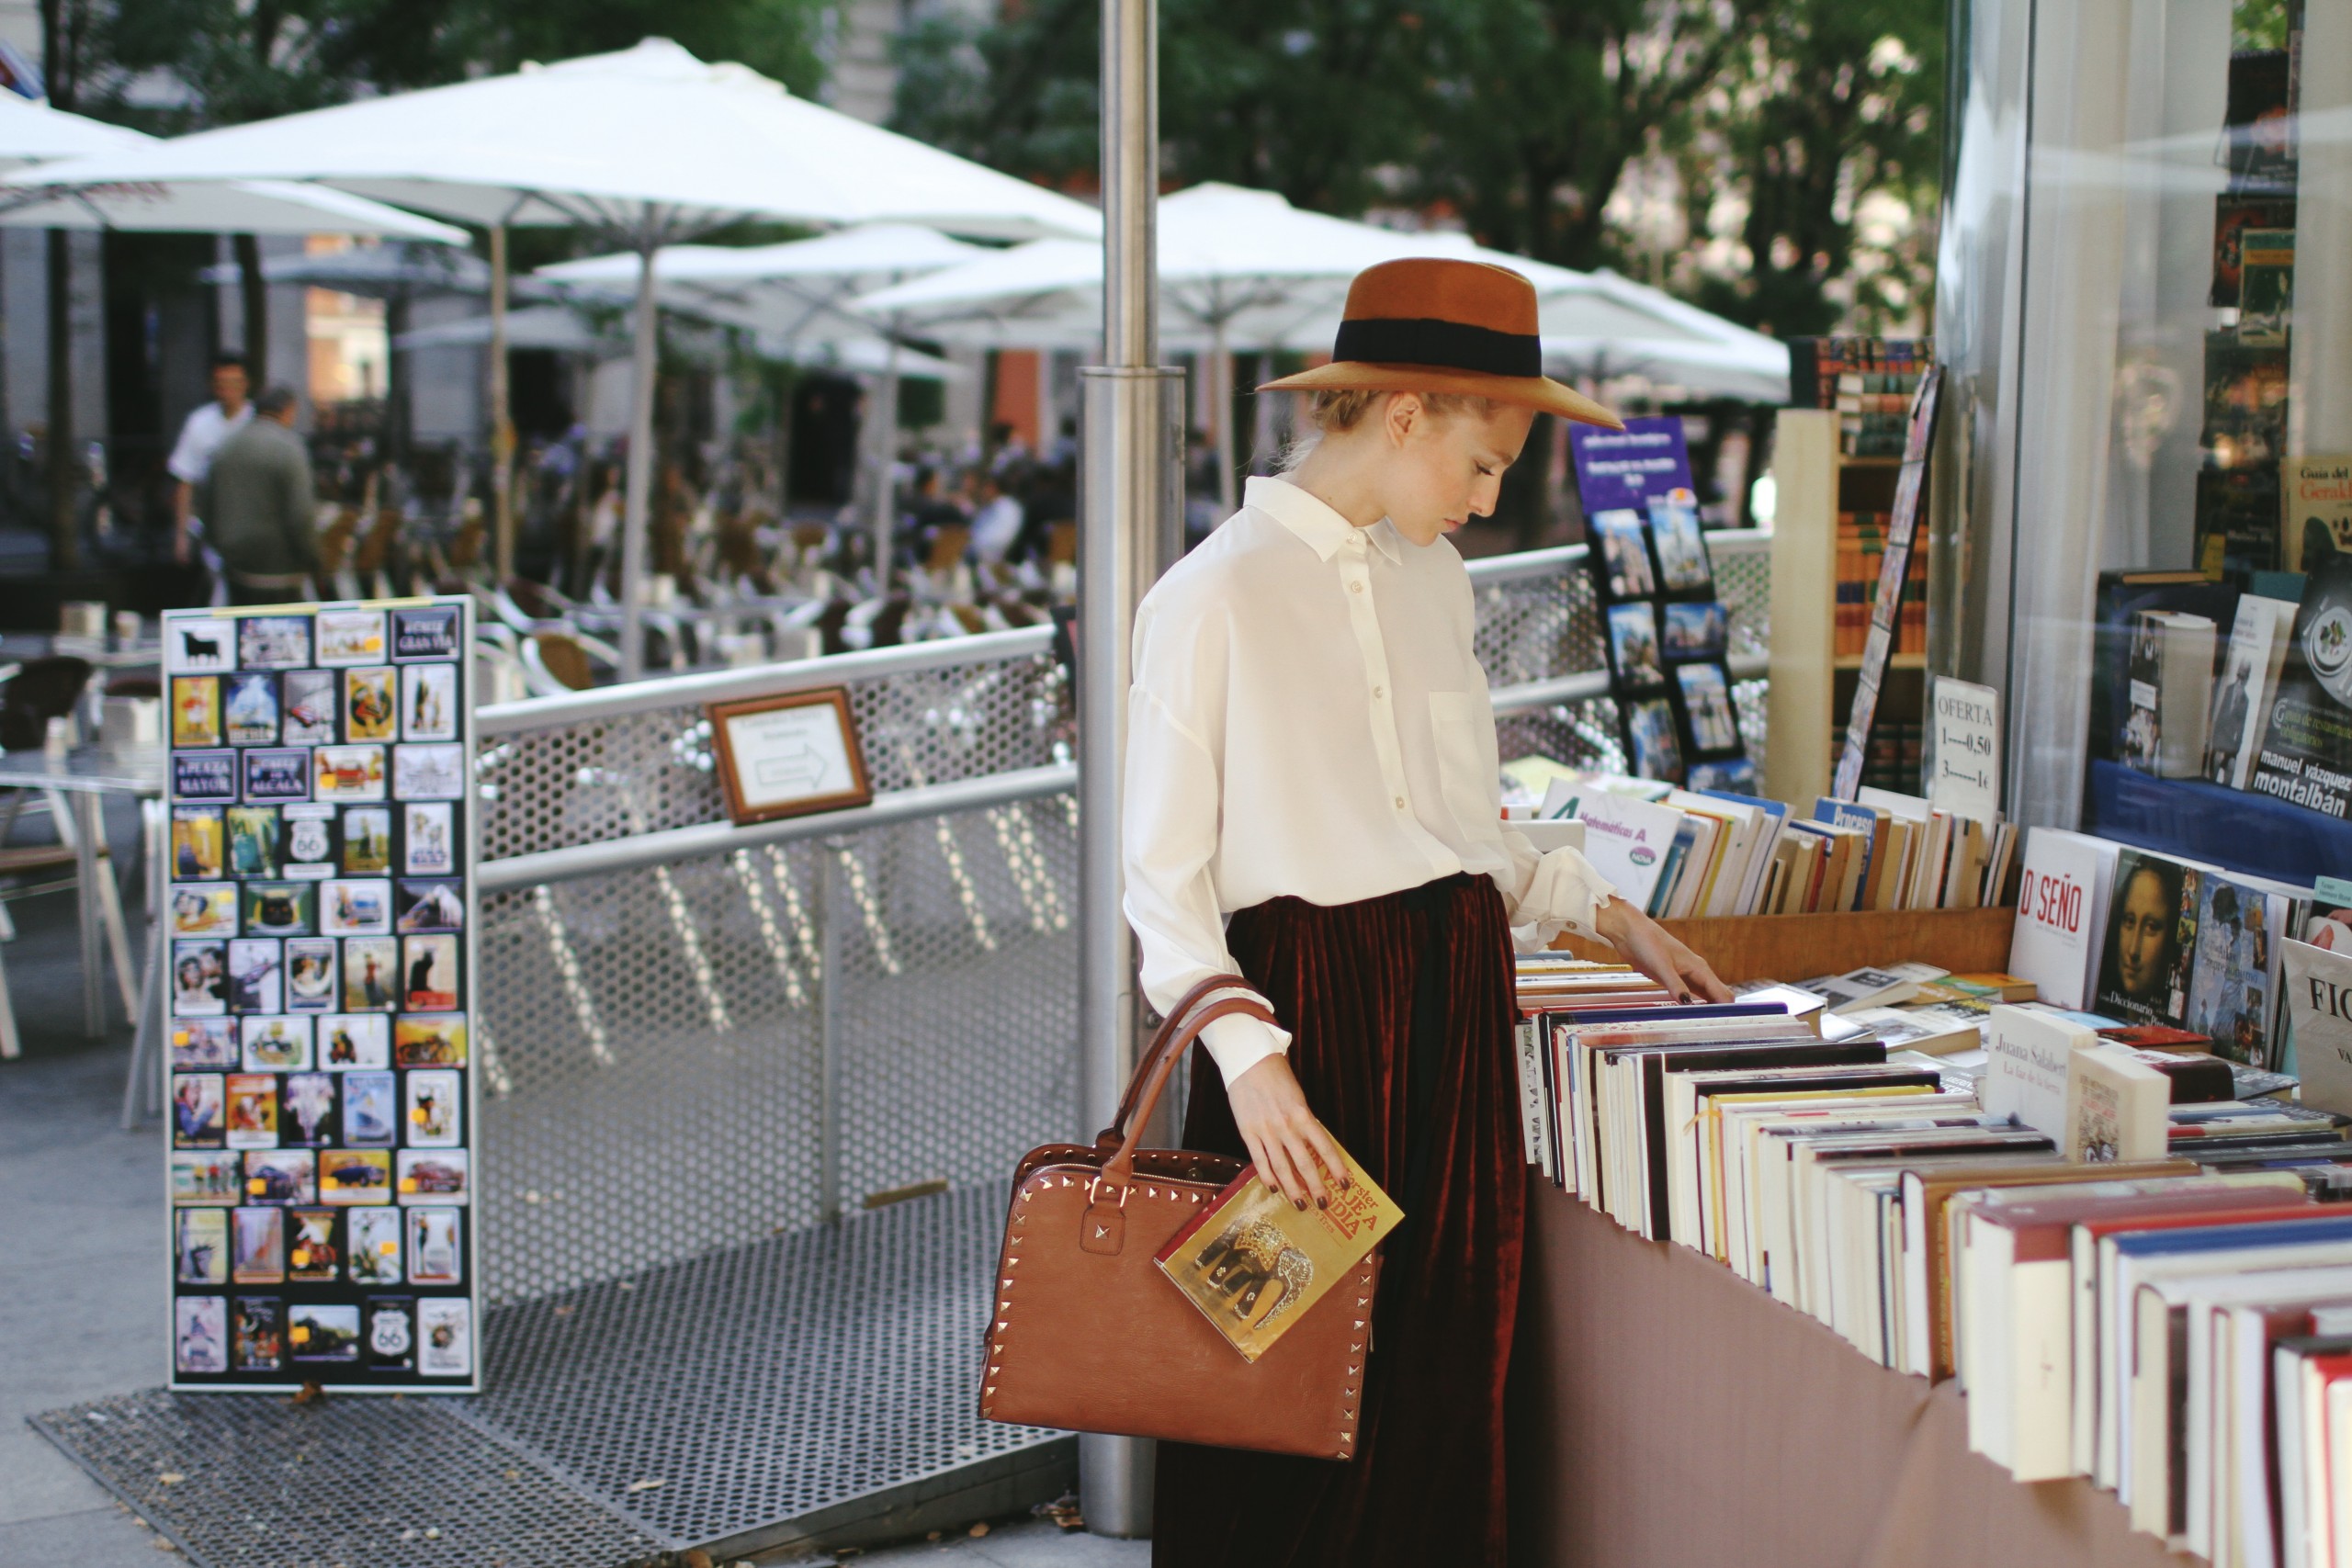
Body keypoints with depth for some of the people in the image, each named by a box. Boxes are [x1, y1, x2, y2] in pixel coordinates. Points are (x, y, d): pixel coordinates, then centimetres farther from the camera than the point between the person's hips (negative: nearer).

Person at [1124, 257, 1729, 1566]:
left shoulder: (1436, 580, 12)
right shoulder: (1215, 596, -9)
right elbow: (1164, 878, -10)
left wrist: (1608, 915, 18)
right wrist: (1246, 1055, -20)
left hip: (1455, 1002, 6)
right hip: (1305, 998, -6)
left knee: (1445, 1369, 9)